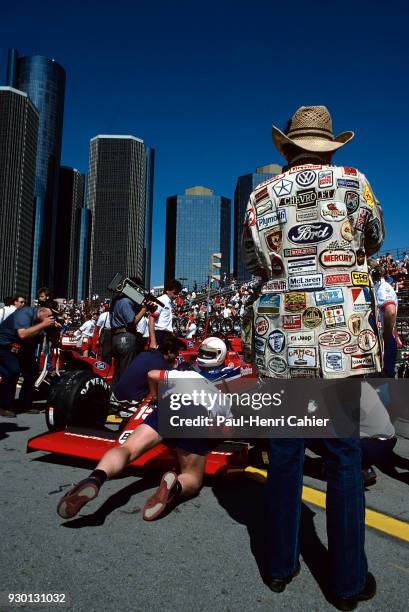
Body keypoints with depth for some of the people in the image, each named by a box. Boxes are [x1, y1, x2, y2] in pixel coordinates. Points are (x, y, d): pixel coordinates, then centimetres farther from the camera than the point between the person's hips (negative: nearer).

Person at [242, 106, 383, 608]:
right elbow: (374, 242, 15)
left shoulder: (262, 195, 5)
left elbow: (253, 261, 10)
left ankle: (280, 565, 26)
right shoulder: (352, 182, 2)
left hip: (281, 336, 2)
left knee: (285, 449, 11)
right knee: (343, 453, 8)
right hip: (343, 335, -1)